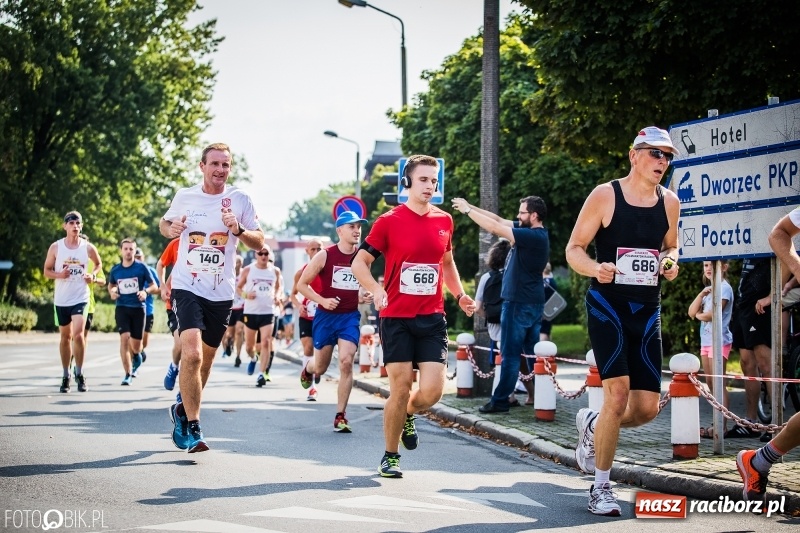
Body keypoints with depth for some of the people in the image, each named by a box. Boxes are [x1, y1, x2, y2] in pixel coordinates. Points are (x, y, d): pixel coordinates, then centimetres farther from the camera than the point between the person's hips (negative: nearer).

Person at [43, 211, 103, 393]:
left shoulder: (88, 247, -2)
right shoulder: (55, 247, -1)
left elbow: (99, 264, 16)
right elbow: (47, 271, 5)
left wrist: (93, 275, -4)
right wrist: (59, 274, -15)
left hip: (81, 298, -2)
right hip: (61, 299, 2)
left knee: (78, 334, -18)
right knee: (65, 336, 10)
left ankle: (79, 373, -2)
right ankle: (66, 376, 22)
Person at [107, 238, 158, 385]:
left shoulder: (142, 267, -4)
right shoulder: (115, 270, 4)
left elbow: (154, 287, 1)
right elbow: (111, 285, 22)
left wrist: (145, 291, -20)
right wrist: (112, 292, 0)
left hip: (138, 308, -1)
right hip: (122, 308, 1)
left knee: (136, 344, 4)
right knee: (125, 338, -18)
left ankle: (136, 357, 43)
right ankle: (128, 374, -12)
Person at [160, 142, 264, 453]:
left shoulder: (240, 200, 0)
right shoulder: (184, 197, 2)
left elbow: (260, 243, 3)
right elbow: (165, 223, 19)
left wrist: (238, 229, -17)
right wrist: (170, 229, -5)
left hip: (221, 293, 2)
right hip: (187, 287, -2)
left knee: (205, 359, 13)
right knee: (192, 354, -20)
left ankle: (183, 409, 37)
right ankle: (192, 428, -12)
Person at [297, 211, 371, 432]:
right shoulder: (325, 256, -9)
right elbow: (301, 284, -5)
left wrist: (364, 297, -2)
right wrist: (322, 300, -18)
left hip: (350, 316, 1)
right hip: (326, 316, -1)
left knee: (346, 362, -16)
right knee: (320, 367, 11)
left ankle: (341, 415, -7)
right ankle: (308, 369, 51)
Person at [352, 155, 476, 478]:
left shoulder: (444, 221, 9)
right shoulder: (389, 221, -4)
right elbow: (359, 262, -1)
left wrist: (460, 295, 9)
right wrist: (375, 290, -20)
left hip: (432, 318, 3)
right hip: (396, 318, -3)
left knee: (432, 391, -7)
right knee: (400, 389, -3)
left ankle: (407, 416, 28)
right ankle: (390, 457, 16)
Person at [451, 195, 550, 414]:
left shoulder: (534, 236, -19)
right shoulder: (531, 233, 9)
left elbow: (494, 228, -21)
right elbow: (499, 220, 10)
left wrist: (468, 210, -13)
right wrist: (471, 207, 4)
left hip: (520, 303, -10)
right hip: (532, 303, 10)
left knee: (511, 353, -5)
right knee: (532, 352, 11)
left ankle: (501, 400, -2)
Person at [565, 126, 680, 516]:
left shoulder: (669, 202, 7)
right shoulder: (605, 196, -7)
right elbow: (574, 248, -4)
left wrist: (672, 262, -1)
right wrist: (594, 269, -25)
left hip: (648, 311, 5)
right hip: (607, 304, -5)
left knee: (647, 408, 0)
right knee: (618, 394, -16)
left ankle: (592, 426, 33)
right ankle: (600, 487, 0)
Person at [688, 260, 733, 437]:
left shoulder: (724, 288, -9)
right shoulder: (708, 288, 18)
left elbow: (712, 315, -18)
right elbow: (692, 312, 9)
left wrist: (698, 315, 2)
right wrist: (702, 294, -4)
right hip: (706, 340, 9)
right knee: (710, 382, 9)